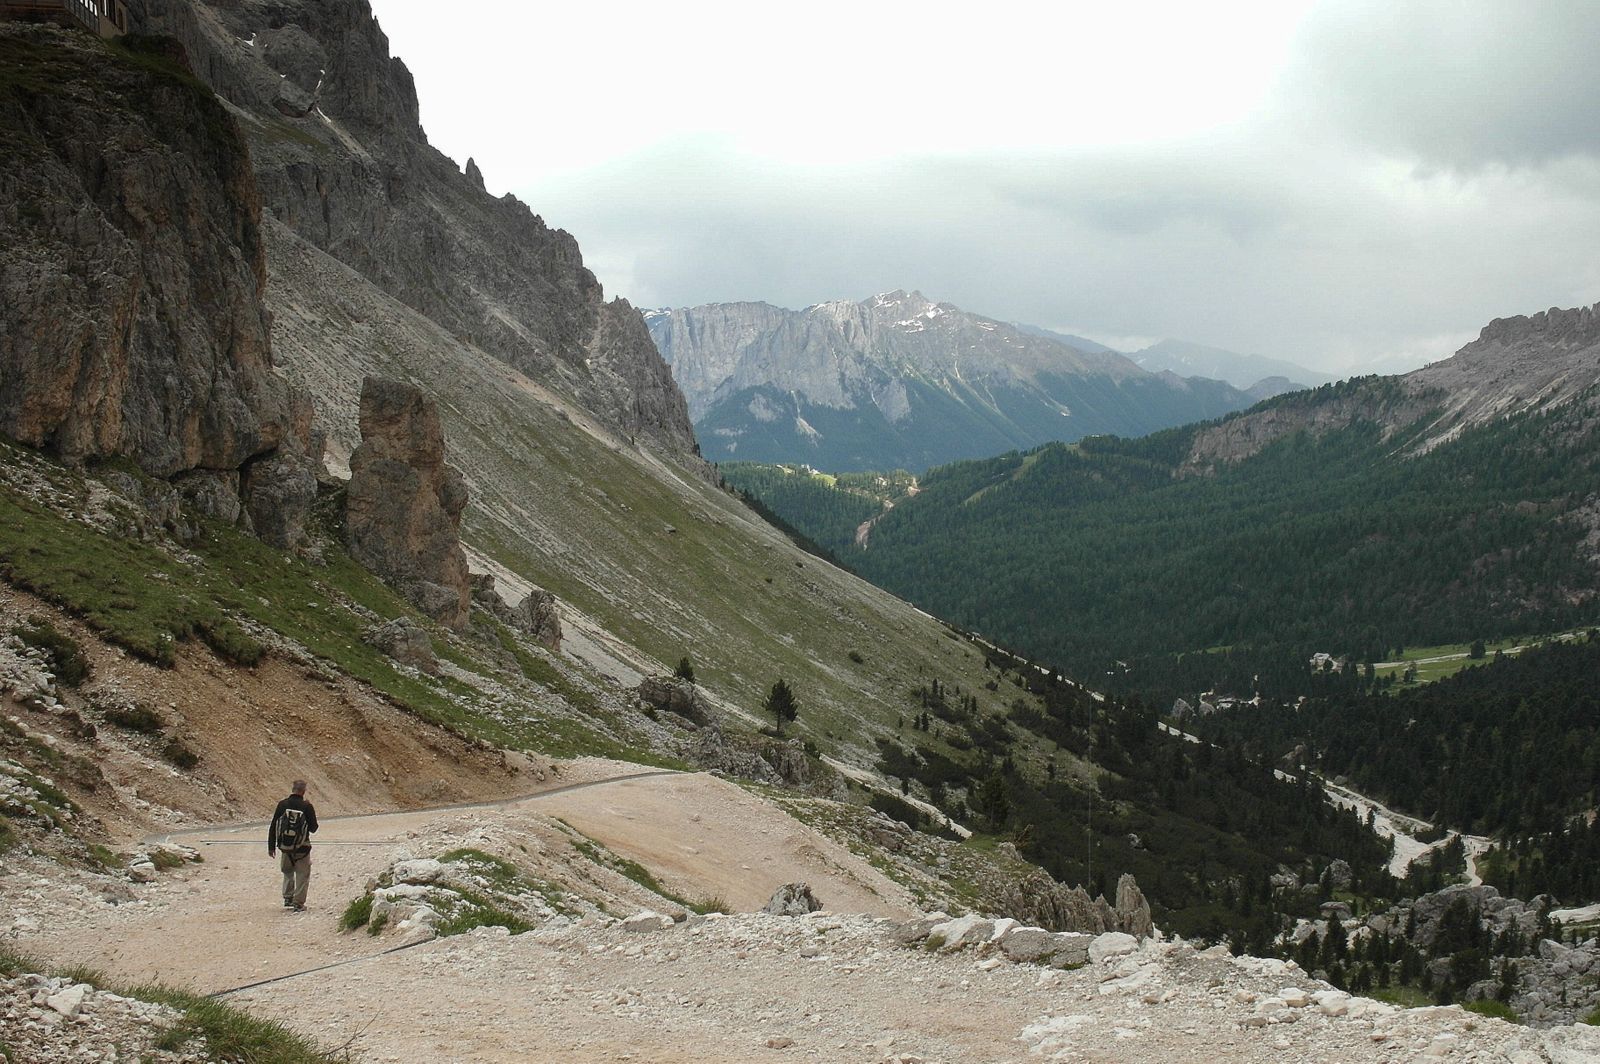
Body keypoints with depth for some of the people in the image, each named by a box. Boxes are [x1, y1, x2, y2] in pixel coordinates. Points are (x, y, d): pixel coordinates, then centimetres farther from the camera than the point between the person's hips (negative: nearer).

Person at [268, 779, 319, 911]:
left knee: (288, 872, 25)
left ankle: (288, 899, 23)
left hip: (285, 846, 3)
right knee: (302, 875, 8)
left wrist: (271, 846, 8)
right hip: (302, 848, -3)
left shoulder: (282, 805, -5)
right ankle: (298, 903, 4)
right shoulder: (307, 807, -12)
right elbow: (313, 828, -4)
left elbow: (273, 827, -1)